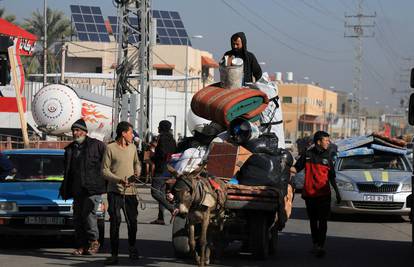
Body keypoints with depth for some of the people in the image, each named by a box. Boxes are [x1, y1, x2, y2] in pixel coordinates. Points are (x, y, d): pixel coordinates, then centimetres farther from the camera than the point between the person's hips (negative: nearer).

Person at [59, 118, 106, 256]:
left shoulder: (96, 145, -1)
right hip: (77, 190, 6)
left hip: (92, 188, -6)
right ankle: (82, 246, 13)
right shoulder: (70, 149, 17)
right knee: (77, 218, 5)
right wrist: (65, 190, 17)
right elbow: (67, 171, 23)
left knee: (89, 214, -14)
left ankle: (94, 241, 2)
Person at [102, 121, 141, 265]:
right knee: (115, 222, -9)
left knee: (132, 221, 10)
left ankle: (132, 248, 34)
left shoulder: (132, 148, 11)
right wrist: (119, 180, -19)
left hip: (130, 191, 5)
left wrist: (137, 173, 6)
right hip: (115, 191, -5)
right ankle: (114, 254, -6)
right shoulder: (110, 148, -6)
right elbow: (104, 170, -7)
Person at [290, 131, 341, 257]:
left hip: (323, 194, -1)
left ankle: (320, 246, -16)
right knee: (313, 221, 12)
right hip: (309, 194, 1)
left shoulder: (327, 157, 8)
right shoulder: (307, 155, 4)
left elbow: (332, 178, 13)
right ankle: (315, 244, 24)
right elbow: (296, 168, 8)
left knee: (322, 221, -10)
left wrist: (337, 192, 11)